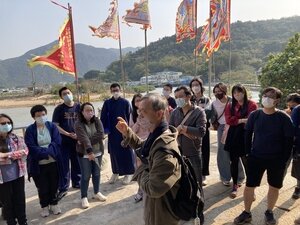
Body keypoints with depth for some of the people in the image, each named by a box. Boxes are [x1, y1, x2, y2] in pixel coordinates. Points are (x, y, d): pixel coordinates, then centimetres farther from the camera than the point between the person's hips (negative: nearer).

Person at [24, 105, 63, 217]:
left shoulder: (52, 126, -1)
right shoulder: (30, 130, -6)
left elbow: (57, 142, -9)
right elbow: (31, 147, -14)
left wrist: (48, 151, -24)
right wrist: (45, 152, -23)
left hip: (53, 162, 2)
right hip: (39, 164, -1)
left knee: (54, 185, 15)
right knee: (42, 187, 12)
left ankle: (53, 204, 35)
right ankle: (44, 206, 33)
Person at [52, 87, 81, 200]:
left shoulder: (78, 107, 3)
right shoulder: (59, 109, -3)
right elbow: (55, 126, -5)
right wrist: (68, 134, -14)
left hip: (77, 140, 3)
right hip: (64, 142, -2)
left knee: (77, 163, 13)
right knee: (64, 165, 1)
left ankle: (76, 182, 30)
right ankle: (63, 188, 11)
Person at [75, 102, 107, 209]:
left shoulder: (97, 121, 0)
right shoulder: (78, 124, -12)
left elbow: (101, 135, -14)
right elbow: (84, 138, -26)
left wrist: (89, 141, -23)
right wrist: (89, 151, -37)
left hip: (98, 152, 4)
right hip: (84, 154, -4)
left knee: (97, 173, 16)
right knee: (86, 176, 4)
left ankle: (96, 192, 34)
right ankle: (84, 197, 20)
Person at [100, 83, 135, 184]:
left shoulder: (125, 102, -3)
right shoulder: (107, 103, 2)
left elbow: (130, 117, -2)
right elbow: (103, 117, 4)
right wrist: (105, 129, -4)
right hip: (112, 132, 2)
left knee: (126, 152, 4)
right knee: (114, 152, 11)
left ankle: (129, 172, 17)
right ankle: (115, 172, 25)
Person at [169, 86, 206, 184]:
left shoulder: (199, 112, -9)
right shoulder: (175, 112, 4)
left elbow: (201, 131, -19)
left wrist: (183, 128, -16)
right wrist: (183, 132, -18)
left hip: (193, 154, -4)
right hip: (177, 152, 4)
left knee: (196, 182, 10)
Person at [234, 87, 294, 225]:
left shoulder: (284, 118, -10)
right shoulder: (255, 115, -4)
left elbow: (289, 140, -6)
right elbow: (248, 134, 4)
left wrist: (284, 160, -8)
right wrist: (249, 153, 1)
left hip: (277, 160, -1)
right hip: (256, 157, 1)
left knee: (274, 187, 14)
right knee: (249, 186, 3)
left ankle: (269, 212, 36)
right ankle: (247, 213, 22)